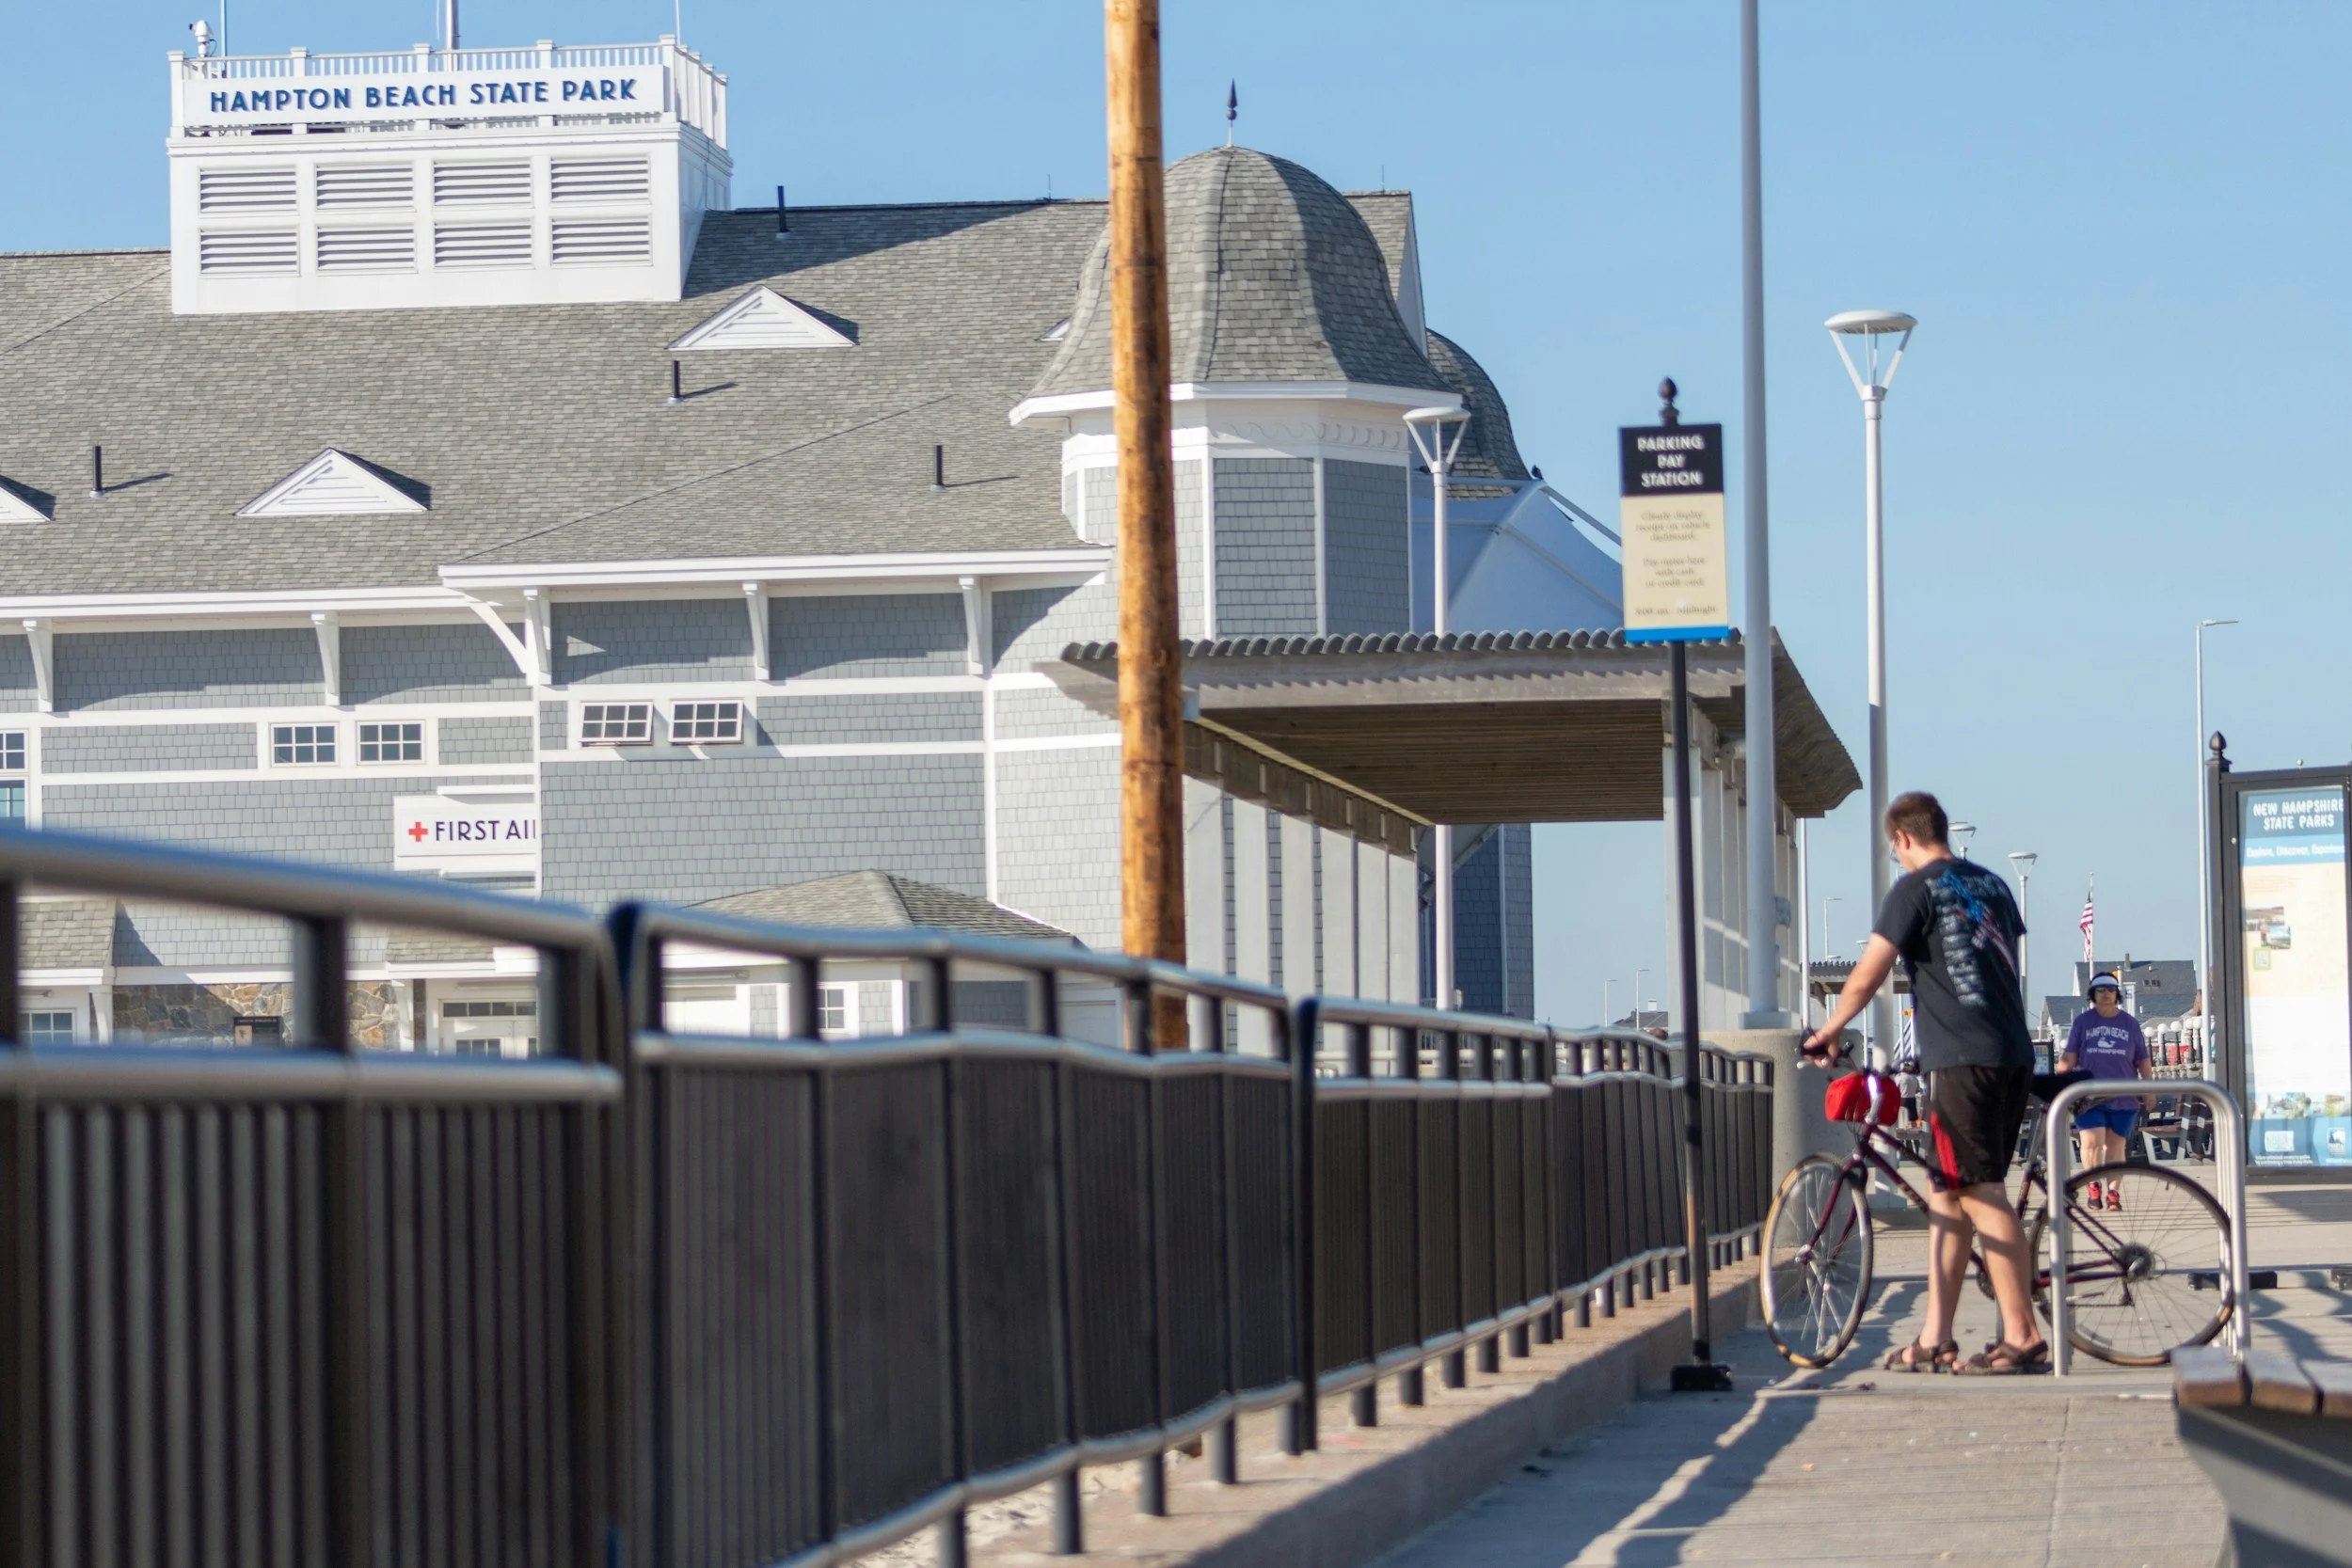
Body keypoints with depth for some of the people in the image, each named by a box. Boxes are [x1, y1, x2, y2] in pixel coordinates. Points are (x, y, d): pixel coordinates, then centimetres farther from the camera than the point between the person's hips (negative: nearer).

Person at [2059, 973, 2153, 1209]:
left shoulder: (2130, 1023, 12)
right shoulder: (2083, 1021, 9)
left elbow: (2143, 1060, 14)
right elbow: (2069, 1057, 8)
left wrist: (2149, 1091, 7)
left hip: (2123, 1098, 1)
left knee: (2116, 1146, 3)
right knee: (2092, 1142, -15)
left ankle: (2113, 1193, 11)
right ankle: (2094, 1187, 3)